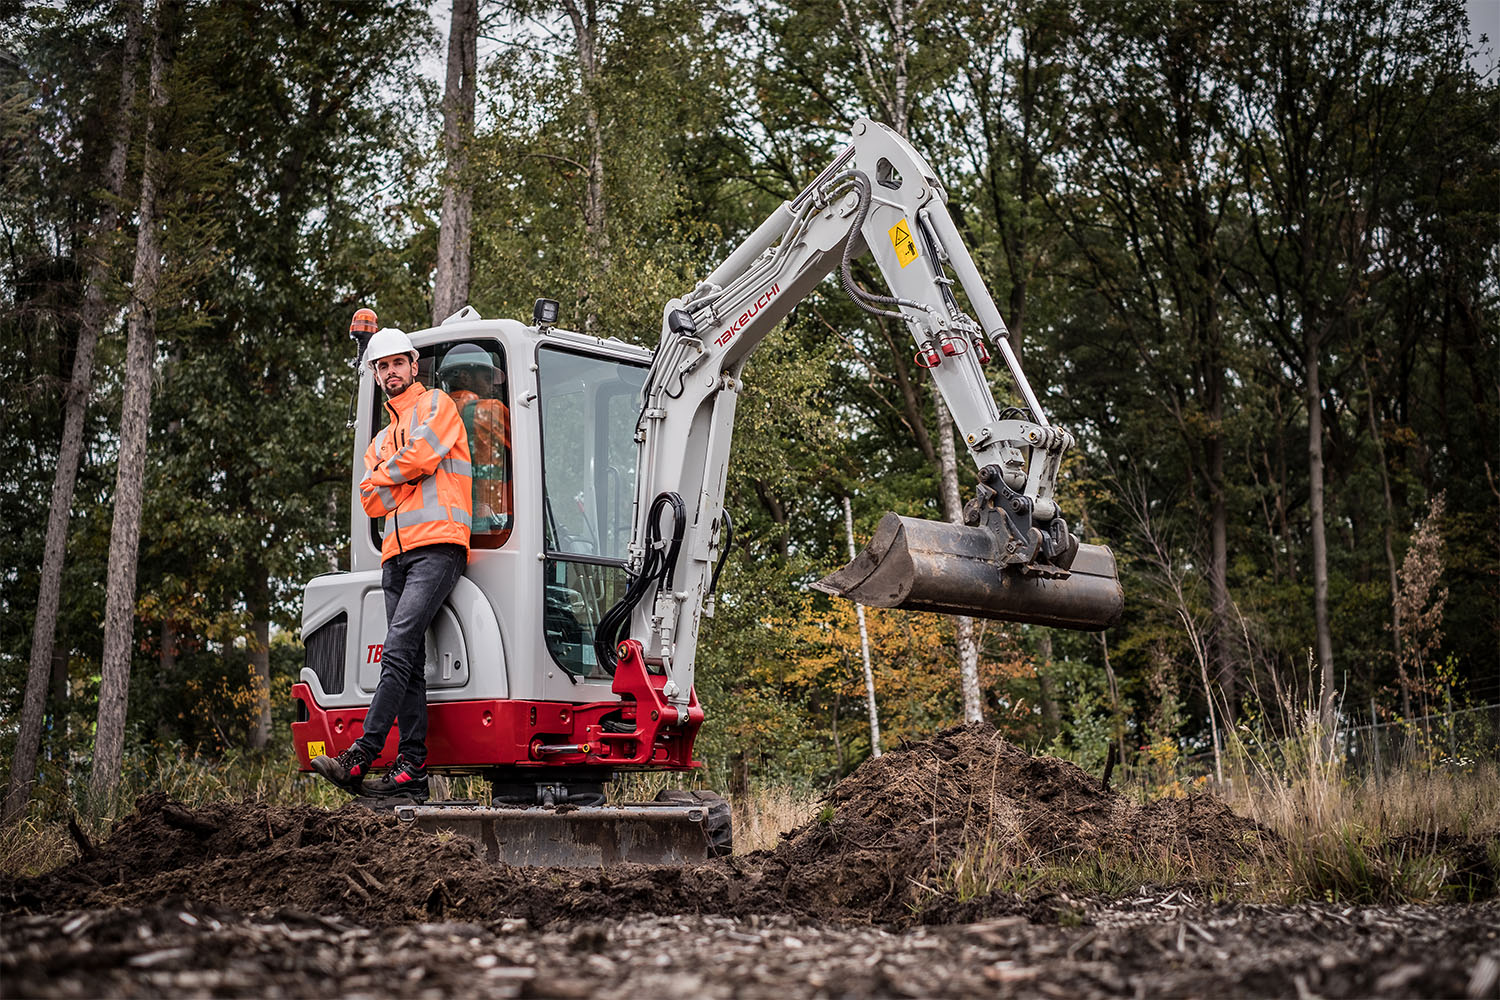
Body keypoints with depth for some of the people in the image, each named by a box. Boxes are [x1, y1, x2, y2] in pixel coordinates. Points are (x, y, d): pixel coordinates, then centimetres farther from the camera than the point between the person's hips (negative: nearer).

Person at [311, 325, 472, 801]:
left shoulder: (436, 405, 9)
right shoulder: (381, 441, 28)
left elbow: (421, 455, -9)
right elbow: (371, 500, 13)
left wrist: (386, 474, 8)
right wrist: (406, 476, -1)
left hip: (437, 545, -7)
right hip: (396, 552, 7)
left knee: (398, 649, -17)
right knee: (410, 662, 2)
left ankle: (360, 758, -23)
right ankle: (412, 768, 1)